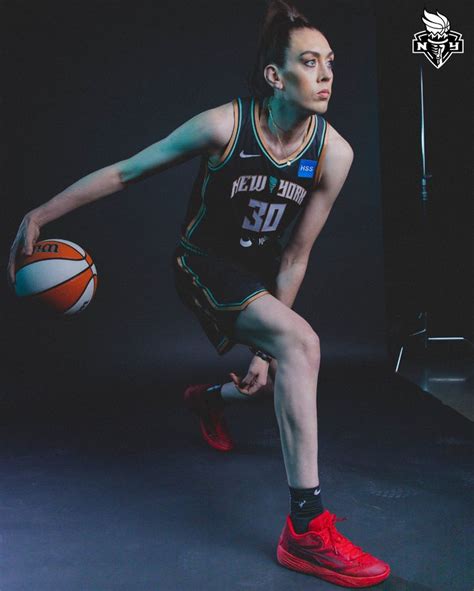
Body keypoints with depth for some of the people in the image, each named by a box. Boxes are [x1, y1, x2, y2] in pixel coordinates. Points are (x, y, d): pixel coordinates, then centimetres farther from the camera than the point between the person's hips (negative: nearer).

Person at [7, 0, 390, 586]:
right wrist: (39, 214, -16)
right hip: (202, 260, -6)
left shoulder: (334, 153, -16)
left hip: (258, 266, 6)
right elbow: (125, 172, -15)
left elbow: (294, 255, -9)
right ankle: (306, 531, -27)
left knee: (269, 375, 21)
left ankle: (207, 398, 62)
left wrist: (266, 349, -7)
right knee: (301, 342, -30)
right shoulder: (223, 126, -25)